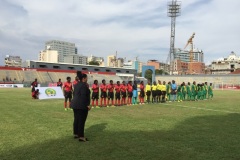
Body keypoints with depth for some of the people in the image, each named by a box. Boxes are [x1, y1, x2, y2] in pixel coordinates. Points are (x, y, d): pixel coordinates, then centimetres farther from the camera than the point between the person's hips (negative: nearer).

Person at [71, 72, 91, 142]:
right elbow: (84, 96, -21)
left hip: (75, 104, 10)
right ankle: (81, 137, -2)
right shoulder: (84, 85, -15)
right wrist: (87, 105, -19)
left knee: (76, 119, 16)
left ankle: (76, 134, 26)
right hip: (82, 105, -10)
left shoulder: (77, 84, 13)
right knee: (81, 121, -5)